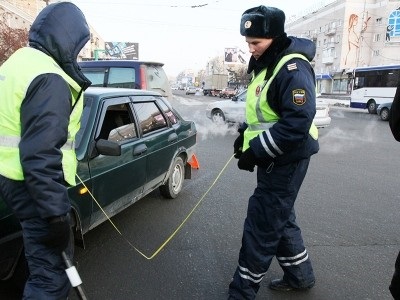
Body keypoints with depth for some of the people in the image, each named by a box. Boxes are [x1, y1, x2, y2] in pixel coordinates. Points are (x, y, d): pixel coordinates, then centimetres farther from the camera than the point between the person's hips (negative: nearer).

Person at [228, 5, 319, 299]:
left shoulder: (293, 68, -19)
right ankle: (300, 275, 39)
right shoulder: (265, 64, 12)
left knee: (261, 225, -2)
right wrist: (245, 135, 7)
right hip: (272, 156, 10)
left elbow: (297, 123, -27)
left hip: (286, 160, -10)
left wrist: (255, 152, -23)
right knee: (280, 218, 19)